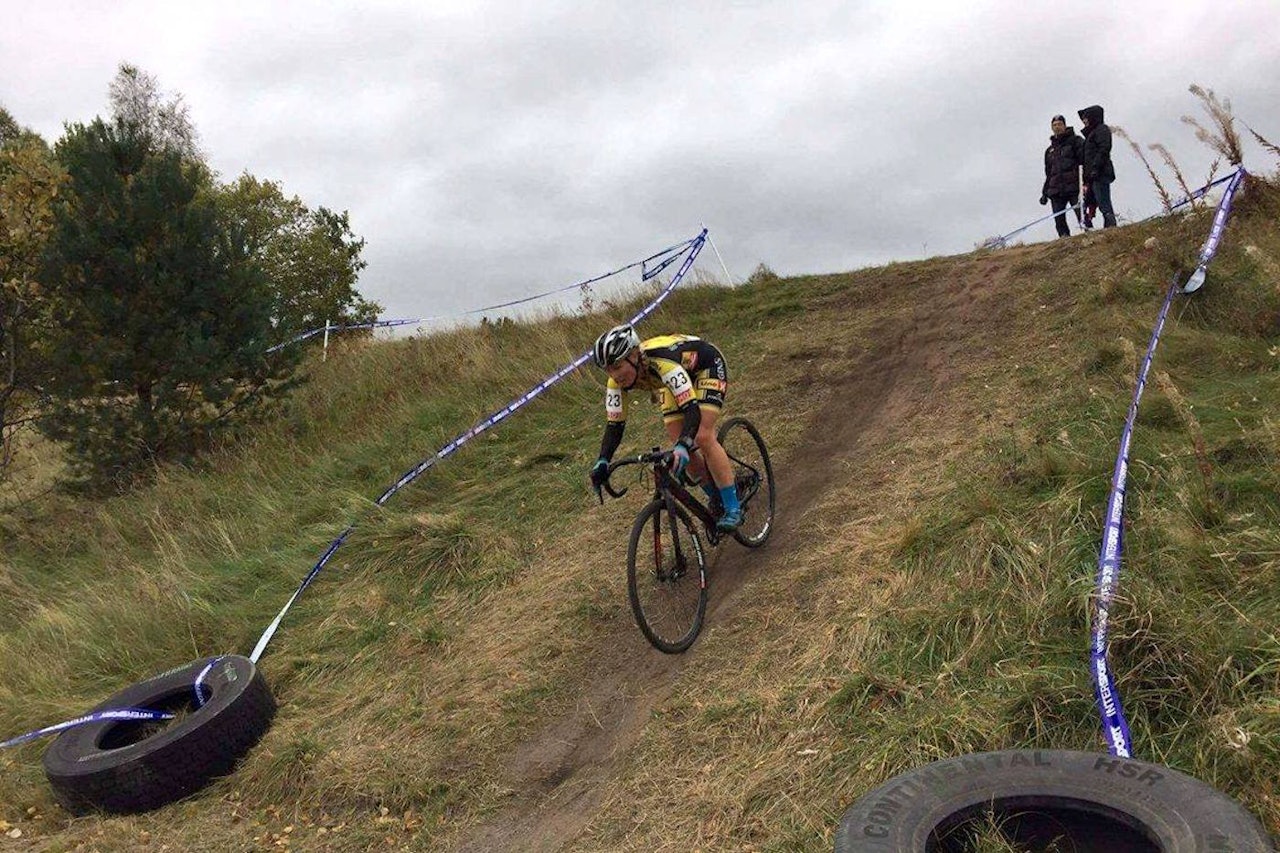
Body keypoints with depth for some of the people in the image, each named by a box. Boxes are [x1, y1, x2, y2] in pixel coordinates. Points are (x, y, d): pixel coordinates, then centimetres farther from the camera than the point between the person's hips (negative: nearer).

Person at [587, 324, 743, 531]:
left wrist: (683, 447, -64)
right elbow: (614, 424, -19)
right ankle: (718, 502, 14)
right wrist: (603, 461, -35)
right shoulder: (618, 381, -25)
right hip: (683, 375, 6)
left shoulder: (662, 363, -44)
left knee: (703, 438, -22)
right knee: (679, 443, -6)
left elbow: (692, 410, -48)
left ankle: (733, 508, -11)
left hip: (706, 366, -6)